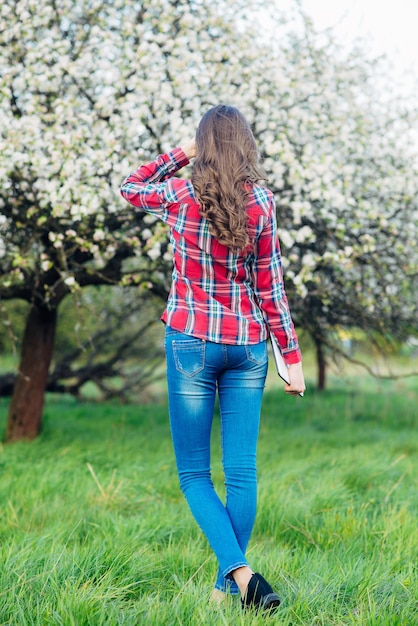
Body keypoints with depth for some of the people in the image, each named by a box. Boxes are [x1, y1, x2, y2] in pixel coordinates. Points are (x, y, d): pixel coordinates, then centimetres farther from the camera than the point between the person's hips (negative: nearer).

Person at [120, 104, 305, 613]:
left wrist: (181, 153, 15)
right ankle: (228, 587, 12)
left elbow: (130, 187, 17)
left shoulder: (178, 197, -6)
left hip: (192, 342, -2)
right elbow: (270, 287, -1)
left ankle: (238, 571, -13)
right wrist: (291, 354, 5)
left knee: (193, 473, 5)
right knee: (241, 471, 7)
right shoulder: (260, 203, -4)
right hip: (248, 346, 2)